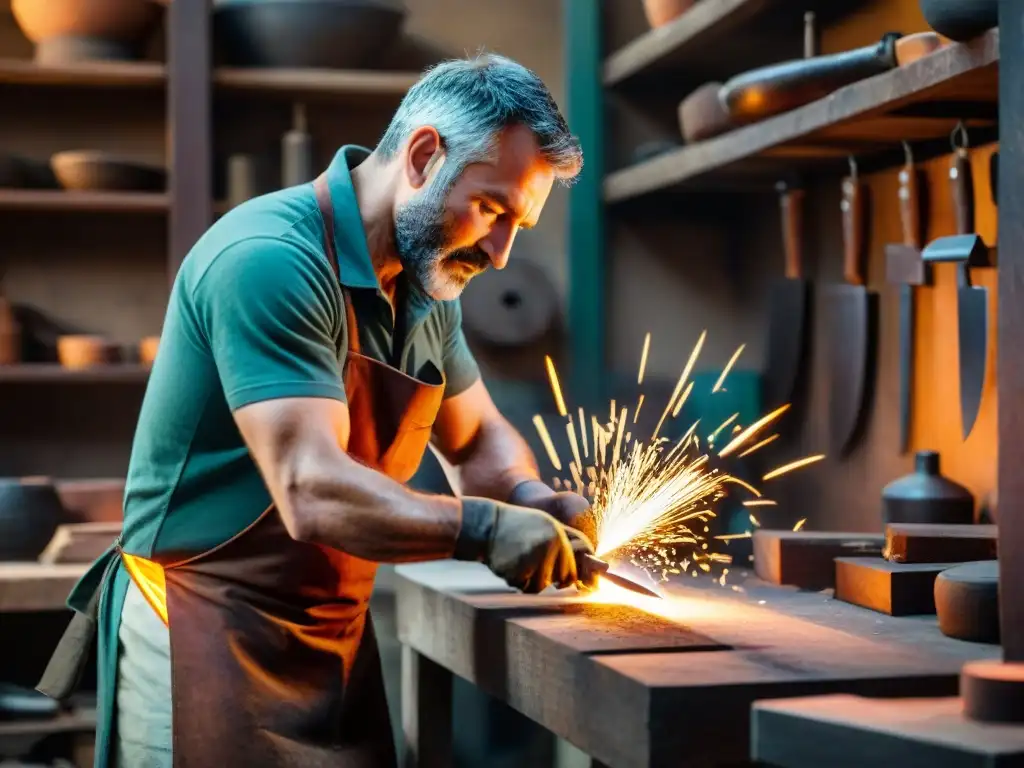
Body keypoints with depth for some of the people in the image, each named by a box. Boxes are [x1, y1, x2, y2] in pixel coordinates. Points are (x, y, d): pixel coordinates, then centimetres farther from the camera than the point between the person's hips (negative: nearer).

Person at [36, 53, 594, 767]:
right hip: (206, 642, -8)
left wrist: (530, 497, -2)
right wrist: (484, 526, -29)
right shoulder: (270, 260, -21)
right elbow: (314, 495, -28)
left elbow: (480, 437, 18)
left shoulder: (425, 285, 6)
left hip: (337, 642, 8)